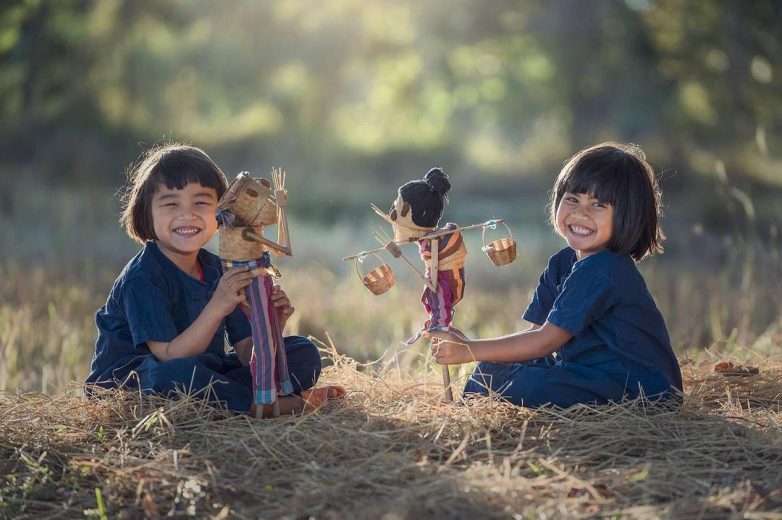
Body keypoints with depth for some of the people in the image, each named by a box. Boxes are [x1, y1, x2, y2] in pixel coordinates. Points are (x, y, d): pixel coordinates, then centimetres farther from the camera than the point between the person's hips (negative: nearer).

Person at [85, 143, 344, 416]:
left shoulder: (219, 270, 3)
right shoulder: (142, 278, -17)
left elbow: (247, 355, 1)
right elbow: (170, 358, -24)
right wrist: (217, 307, -33)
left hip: (205, 376, 7)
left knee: (304, 353, 1)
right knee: (177, 375, -43)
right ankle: (273, 406, -27)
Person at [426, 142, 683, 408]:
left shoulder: (603, 271, -21)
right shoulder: (562, 263, 8)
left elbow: (546, 340, -20)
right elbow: (540, 331, 4)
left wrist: (469, 351, -17)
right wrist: (470, 346, -11)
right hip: (592, 373, 9)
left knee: (527, 385, -28)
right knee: (490, 369, 5)